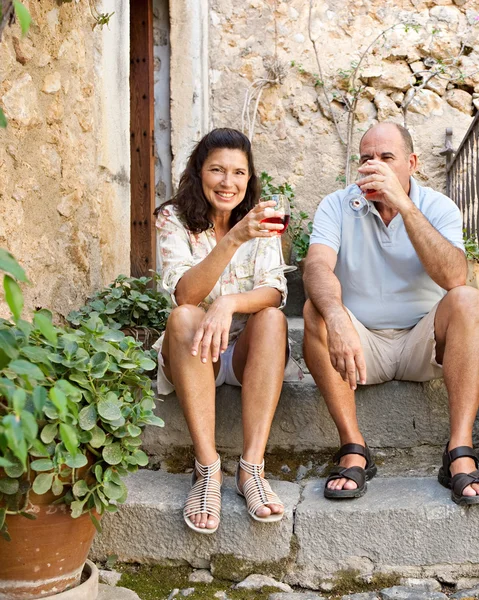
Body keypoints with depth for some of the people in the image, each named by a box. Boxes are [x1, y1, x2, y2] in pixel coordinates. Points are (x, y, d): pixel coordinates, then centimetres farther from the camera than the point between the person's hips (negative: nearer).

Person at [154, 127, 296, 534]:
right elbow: (185, 294, -22)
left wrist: (228, 303, -34)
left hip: (246, 354, 2)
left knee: (272, 318, -28)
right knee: (184, 317, -32)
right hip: (192, 354, -1)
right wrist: (233, 239, -36)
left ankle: (252, 468, -34)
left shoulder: (259, 220, 2)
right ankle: (208, 470, -35)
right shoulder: (175, 219, -5)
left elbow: (274, 291, -13)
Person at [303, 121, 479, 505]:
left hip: (423, 343, 0)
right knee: (316, 309, -28)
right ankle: (353, 448, -28)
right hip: (361, 345, 0)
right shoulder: (337, 207, -1)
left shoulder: (439, 208, -2)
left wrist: (404, 205, -28)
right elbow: (318, 267, -21)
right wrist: (337, 319, -43)